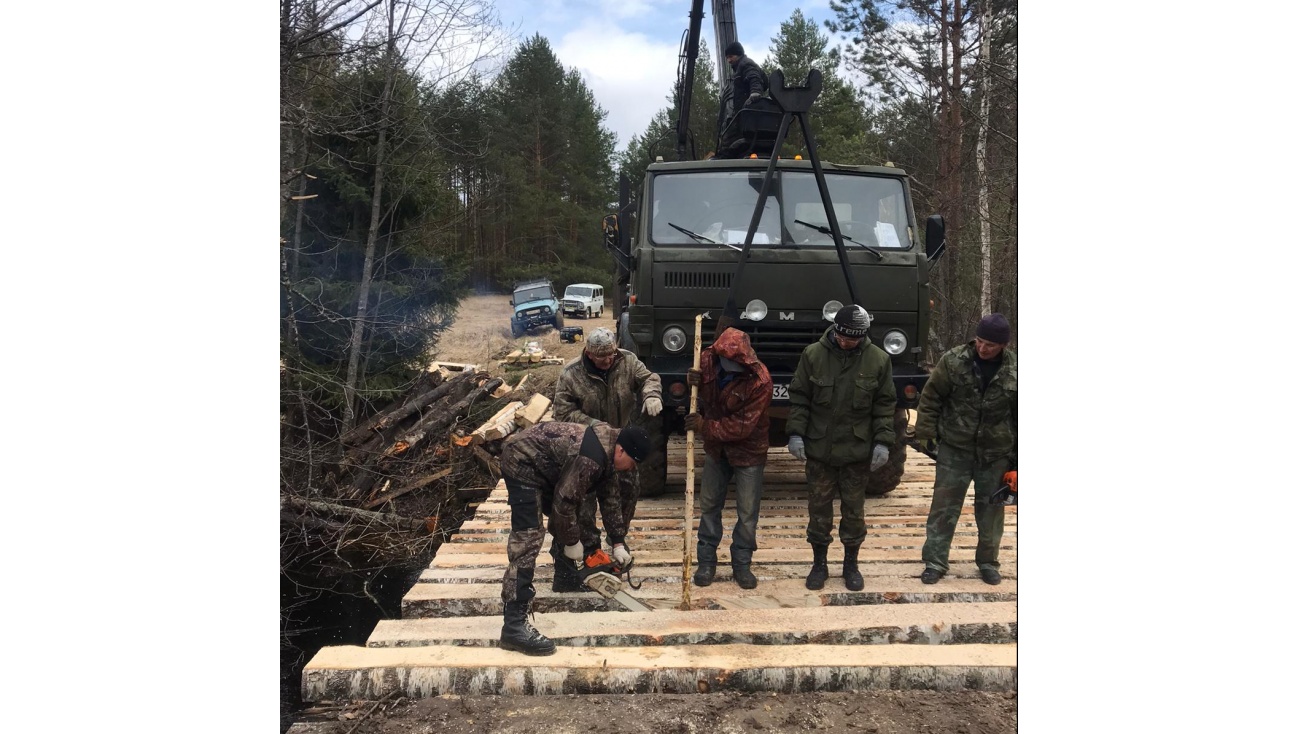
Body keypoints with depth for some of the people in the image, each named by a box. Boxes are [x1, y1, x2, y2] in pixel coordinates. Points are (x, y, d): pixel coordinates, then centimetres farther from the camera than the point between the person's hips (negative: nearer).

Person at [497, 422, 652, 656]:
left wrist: (618, 542, 14)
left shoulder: (609, 447, 2)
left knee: (566, 518, 22)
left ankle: (567, 572, 46)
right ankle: (514, 625, -25)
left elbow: (610, 498, 12)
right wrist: (572, 542, -9)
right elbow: (564, 501, -24)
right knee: (528, 538, -19)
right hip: (522, 462, -11)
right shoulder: (590, 458, -29)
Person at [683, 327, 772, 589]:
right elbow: (701, 388, 6)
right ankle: (706, 561, 23)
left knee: (747, 512, 4)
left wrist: (705, 427, -29)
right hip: (716, 447, 4)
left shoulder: (760, 381, -28)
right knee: (709, 504, 11)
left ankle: (742, 564, 19)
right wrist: (692, 379, -18)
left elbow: (742, 426, -27)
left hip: (747, 450, -4)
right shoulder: (708, 358, -15)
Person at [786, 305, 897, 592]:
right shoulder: (813, 354, -5)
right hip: (818, 449, 0)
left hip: (857, 451, 0)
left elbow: (885, 405, 2)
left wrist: (883, 441, -5)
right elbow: (798, 397, 0)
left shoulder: (878, 360, -4)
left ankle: (851, 564, 28)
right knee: (819, 508, 10)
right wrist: (796, 432, -7)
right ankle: (819, 564, 25)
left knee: (854, 510, 11)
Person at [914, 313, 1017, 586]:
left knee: (990, 509, 13)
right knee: (944, 506, 3)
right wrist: (926, 434, -7)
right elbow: (931, 397, -2)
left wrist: (1018, 462, 0)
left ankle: (988, 561, 29)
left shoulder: (1015, 371, -6)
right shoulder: (953, 360, -9)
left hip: (996, 455, 1)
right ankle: (935, 562, 12)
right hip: (954, 449, -1)